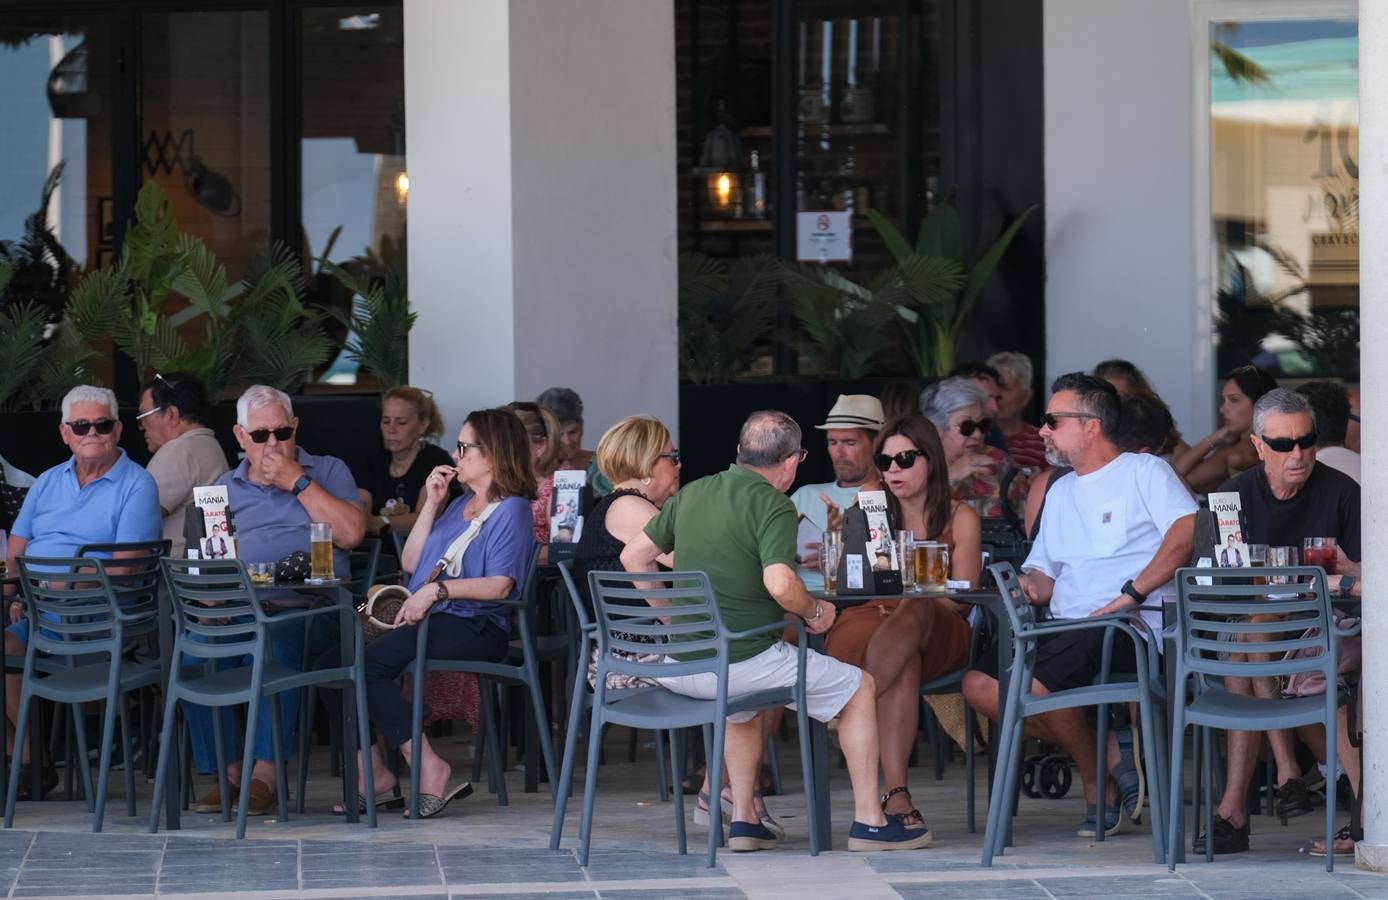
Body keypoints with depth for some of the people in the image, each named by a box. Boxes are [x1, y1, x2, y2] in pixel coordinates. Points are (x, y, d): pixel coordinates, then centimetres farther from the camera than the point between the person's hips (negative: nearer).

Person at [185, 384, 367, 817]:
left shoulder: (327, 472, 16)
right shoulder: (226, 487, 25)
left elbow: (350, 534, -1)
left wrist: (298, 482, -2)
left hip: (304, 606, -3)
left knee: (274, 647, -37)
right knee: (194, 654, -29)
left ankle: (265, 773, -30)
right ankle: (228, 770, -18)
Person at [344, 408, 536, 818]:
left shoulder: (511, 511, 0)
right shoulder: (459, 505, 27)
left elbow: (500, 585, -13)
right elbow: (411, 564, 20)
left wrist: (437, 589, -20)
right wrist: (431, 505, 15)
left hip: (475, 627, -8)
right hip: (431, 618, 8)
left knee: (371, 660, -28)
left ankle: (429, 769, -24)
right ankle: (371, 770, -18)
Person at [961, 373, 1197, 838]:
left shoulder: (1144, 472, 3)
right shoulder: (1061, 491, 27)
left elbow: (1188, 531, -15)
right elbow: (1043, 574, 27)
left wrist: (1133, 592, -22)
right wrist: (1027, 584, 1)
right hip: (1065, 627, 8)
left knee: (1031, 686, -30)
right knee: (979, 685, -12)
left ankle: (1097, 781, -6)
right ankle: (1103, 751, -8)